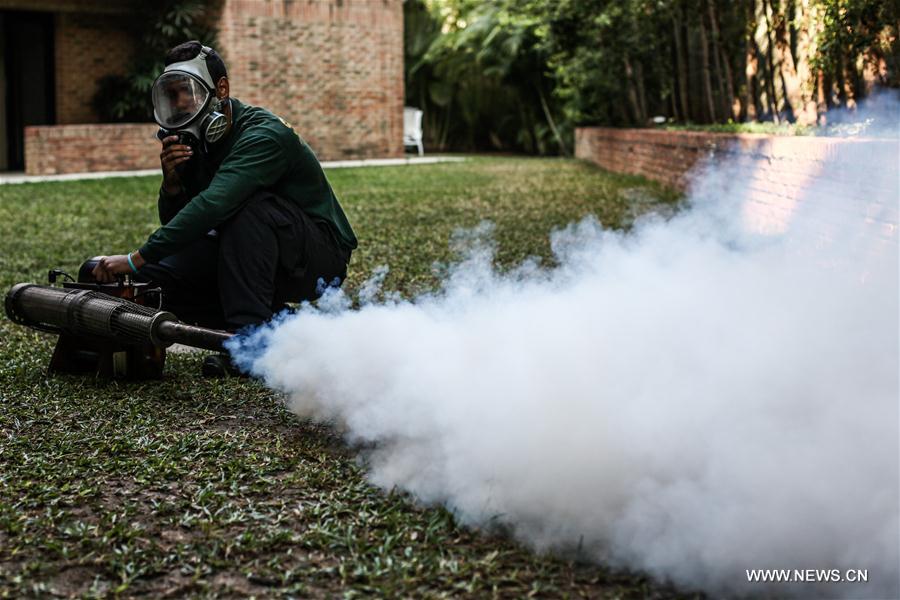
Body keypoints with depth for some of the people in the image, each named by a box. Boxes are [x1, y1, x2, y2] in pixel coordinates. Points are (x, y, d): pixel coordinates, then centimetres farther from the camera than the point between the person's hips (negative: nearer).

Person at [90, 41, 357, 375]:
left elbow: (212, 206, -36)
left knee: (247, 204, -35)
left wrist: (136, 258, -36)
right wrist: (172, 181, -19)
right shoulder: (195, 143, 2)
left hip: (319, 256, -8)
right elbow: (174, 225, 3)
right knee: (151, 279, -7)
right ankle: (273, 321, -1)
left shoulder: (263, 136, -23)